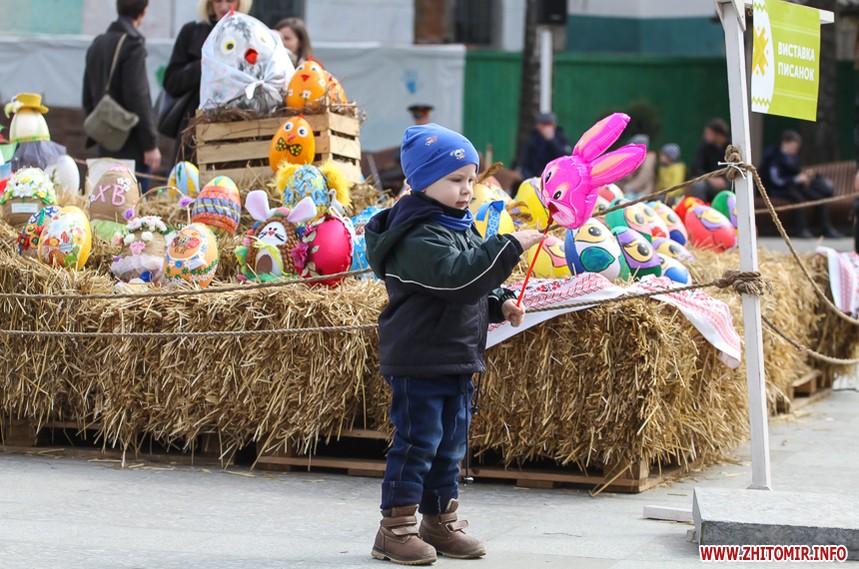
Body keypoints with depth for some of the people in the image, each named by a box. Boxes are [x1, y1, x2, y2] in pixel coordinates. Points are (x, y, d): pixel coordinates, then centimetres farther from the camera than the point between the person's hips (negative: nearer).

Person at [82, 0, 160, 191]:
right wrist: (150, 144, -15)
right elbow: (138, 98, -17)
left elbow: (88, 98, 18)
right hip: (131, 147, -8)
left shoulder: (97, 44, 13)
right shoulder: (132, 45, -13)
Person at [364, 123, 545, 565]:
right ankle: (395, 529, 2)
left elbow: (476, 285, 25)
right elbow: (456, 274, -32)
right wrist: (510, 246, -31)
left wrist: (501, 302, 6)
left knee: (450, 445, 15)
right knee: (416, 442, -6)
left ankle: (440, 523, 25)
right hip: (419, 361, -10)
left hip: (458, 360, 10)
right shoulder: (417, 237, -19)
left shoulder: (461, 227, 14)